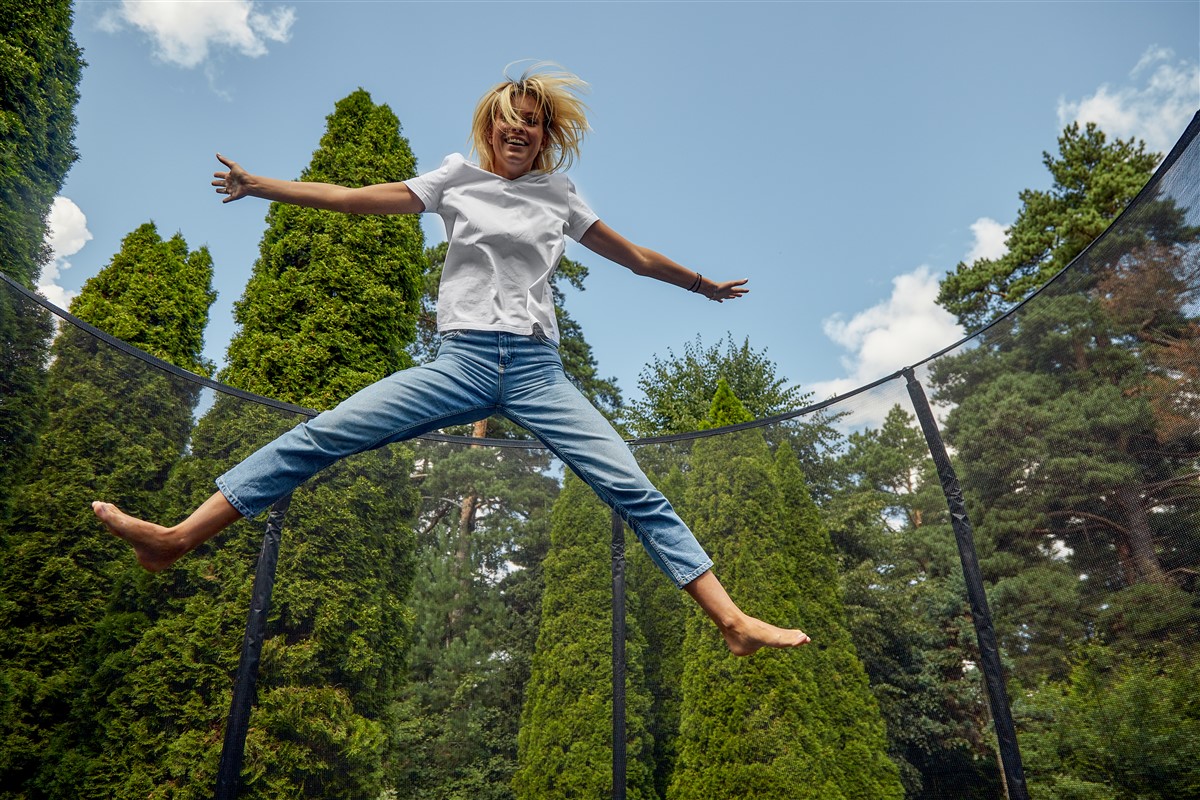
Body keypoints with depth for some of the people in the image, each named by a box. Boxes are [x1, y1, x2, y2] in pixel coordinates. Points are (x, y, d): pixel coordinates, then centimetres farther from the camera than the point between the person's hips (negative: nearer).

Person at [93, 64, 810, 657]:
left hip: (537, 369, 0)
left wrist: (705, 285, 34)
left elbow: (636, 257, 25)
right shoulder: (457, 180, 16)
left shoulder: (560, 197, 17)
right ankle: (177, 538, -6)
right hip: (461, 363, 1)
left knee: (633, 491, -11)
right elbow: (355, 199, 18)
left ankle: (733, 621, -9)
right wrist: (259, 186, 18)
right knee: (323, 435, -12)